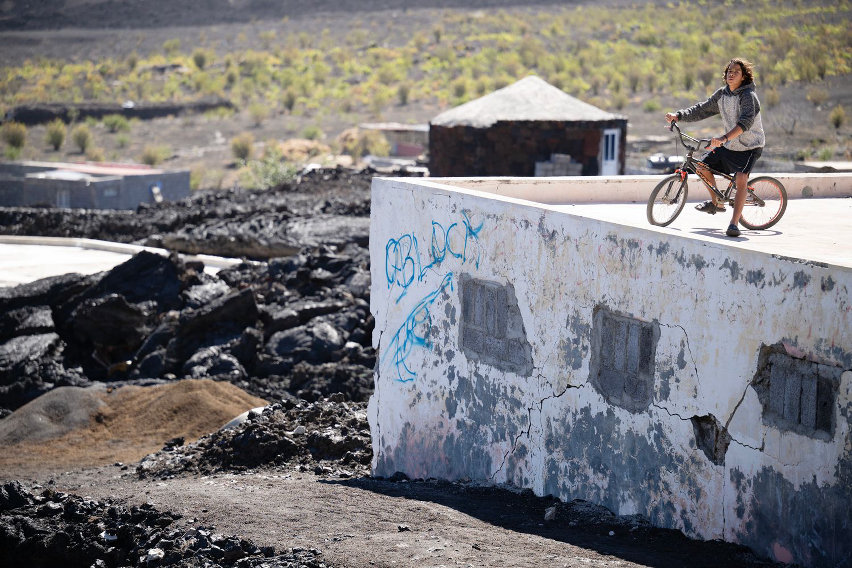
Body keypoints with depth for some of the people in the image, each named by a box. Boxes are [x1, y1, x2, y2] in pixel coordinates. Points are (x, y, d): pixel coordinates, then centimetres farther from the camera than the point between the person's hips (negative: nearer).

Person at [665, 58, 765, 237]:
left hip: (750, 146, -8)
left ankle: (734, 223, -28)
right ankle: (716, 203, 29)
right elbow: (702, 110, 10)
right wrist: (678, 116, -3)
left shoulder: (748, 96, -21)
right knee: (703, 167, 5)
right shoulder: (722, 94, 2)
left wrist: (724, 138, -51)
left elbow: (746, 121, -37)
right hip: (729, 145, 8)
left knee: (741, 179, -27)